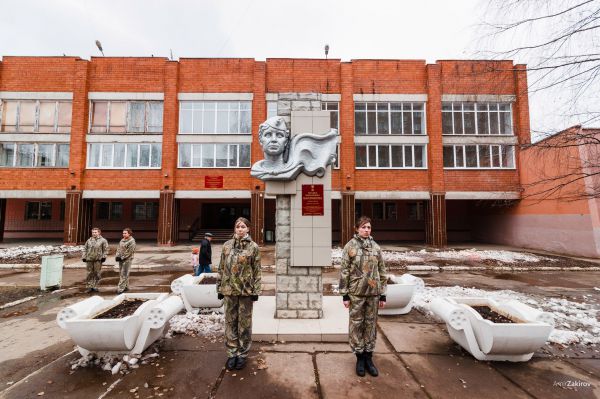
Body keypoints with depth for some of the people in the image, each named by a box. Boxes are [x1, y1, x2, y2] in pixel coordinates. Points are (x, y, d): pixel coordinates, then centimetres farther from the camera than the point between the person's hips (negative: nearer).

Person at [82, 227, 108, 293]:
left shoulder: (103, 240, 1)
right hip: (89, 259, 3)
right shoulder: (89, 240, 11)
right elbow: (85, 249, 16)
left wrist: (103, 257, -8)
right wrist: (84, 257, 8)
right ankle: (89, 287, 14)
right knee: (89, 273, 6)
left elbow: (105, 250, 0)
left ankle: (95, 287, 13)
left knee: (97, 274, 3)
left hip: (98, 260, -3)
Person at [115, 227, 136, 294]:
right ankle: (126, 287, 25)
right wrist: (117, 256, 1)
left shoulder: (132, 241, -12)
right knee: (121, 273, 14)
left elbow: (129, 251, -17)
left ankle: (120, 288, -5)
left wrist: (122, 257, -16)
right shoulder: (122, 240, 14)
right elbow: (119, 249, 15)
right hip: (121, 259, 9)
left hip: (127, 259, -9)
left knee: (124, 274, -7)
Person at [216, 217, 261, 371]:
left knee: (244, 323, 9)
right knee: (230, 322, 12)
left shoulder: (253, 247, -4)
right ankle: (232, 353, 29)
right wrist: (219, 288, 6)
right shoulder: (227, 245, 4)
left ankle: (242, 354, 27)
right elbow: (221, 268, 8)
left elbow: (257, 270, -4)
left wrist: (256, 291, -6)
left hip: (246, 290, -2)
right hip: (229, 289, 2)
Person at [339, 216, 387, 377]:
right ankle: (359, 357, 27)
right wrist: (345, 294, -7)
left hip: (373, 292, 3)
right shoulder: (350, 246, -7)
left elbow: (382, 271, 7)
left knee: (371, 324, 13)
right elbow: (344, 271, -6)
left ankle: (368, 357, 31)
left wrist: (383, 294, 6)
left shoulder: (376, 247, 3)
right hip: (356, 293, -3)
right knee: (356, 324, 8)